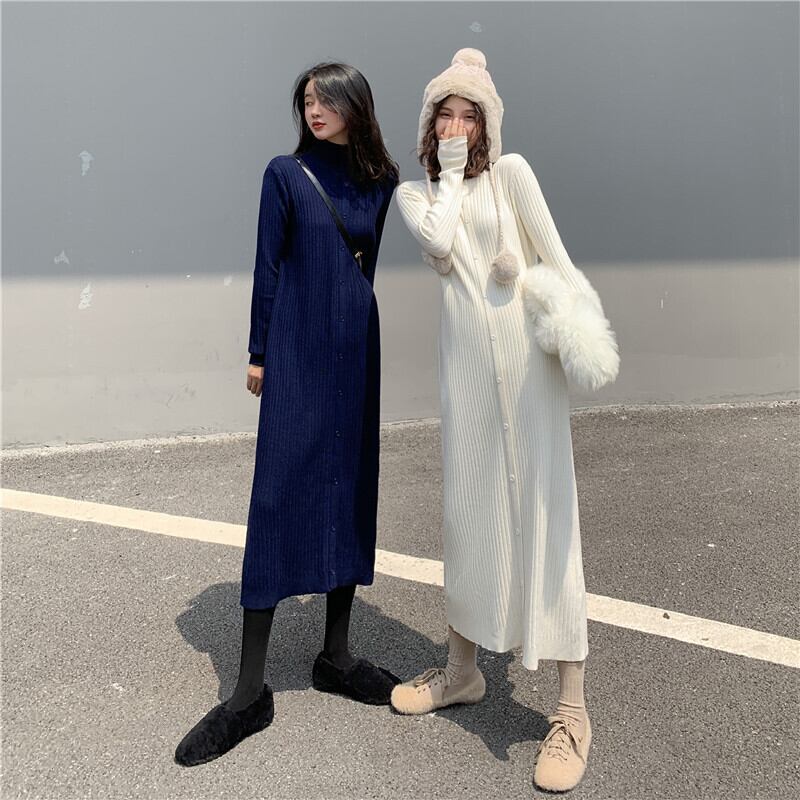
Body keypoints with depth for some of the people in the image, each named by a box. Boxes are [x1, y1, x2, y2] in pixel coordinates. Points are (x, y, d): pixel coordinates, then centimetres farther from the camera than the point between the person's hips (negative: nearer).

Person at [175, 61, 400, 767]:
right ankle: (250, 691, 0)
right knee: (278, 496, -7)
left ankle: (336, 655, 21)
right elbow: (269, 265, 0)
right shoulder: (286, 173, 1)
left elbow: (376, 267, 11)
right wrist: (260, 353, -2)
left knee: (351, 491, 7)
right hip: (298, 352, -4)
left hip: (359, 352, 4)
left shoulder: (382, 180, 10)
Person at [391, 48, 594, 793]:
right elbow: (439, 242, -8)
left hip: (525, 349, -3)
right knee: (465, 505, 10)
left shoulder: (511, 170, 5)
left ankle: (571, 707, 1)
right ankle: (462, 668, 27)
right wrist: (448, 172, 1)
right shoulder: (412, 192, 12)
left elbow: (553, 251, -1)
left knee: (543, 509, -6)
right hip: (463, 355, 3)